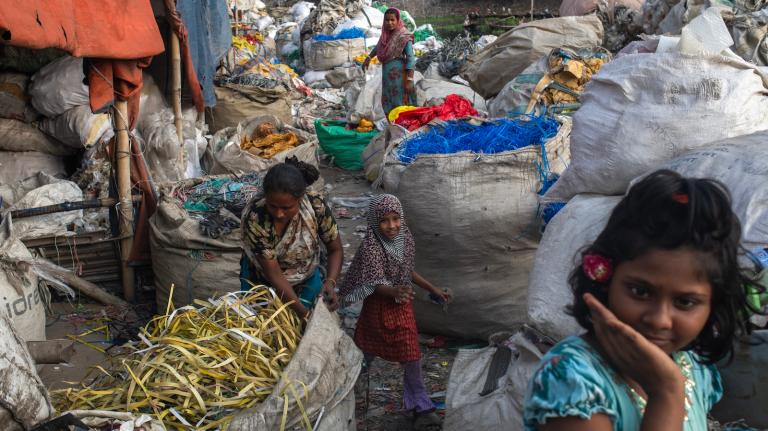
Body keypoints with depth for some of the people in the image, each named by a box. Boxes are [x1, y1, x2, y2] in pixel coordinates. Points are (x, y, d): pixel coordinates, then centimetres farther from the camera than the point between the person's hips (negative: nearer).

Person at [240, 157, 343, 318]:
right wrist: (303, 312, -36)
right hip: (263, 280, -1)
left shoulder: (316, 206, -29)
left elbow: (335, 249, -14)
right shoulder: (254, 217, -35)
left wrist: (330, 282, -32)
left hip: (307, 279, 2)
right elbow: (273, 274, -31)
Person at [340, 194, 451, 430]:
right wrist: (395, 291, -50)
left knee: (411, 356, 6)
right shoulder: (371, 247, -24)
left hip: (402, 306, 5)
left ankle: (421, 407, 18)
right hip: (379, 307, -5)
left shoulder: (404, 238, -5)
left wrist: (433, 289, 12)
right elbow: (376, 284, -29)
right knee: (367, 351, 14)